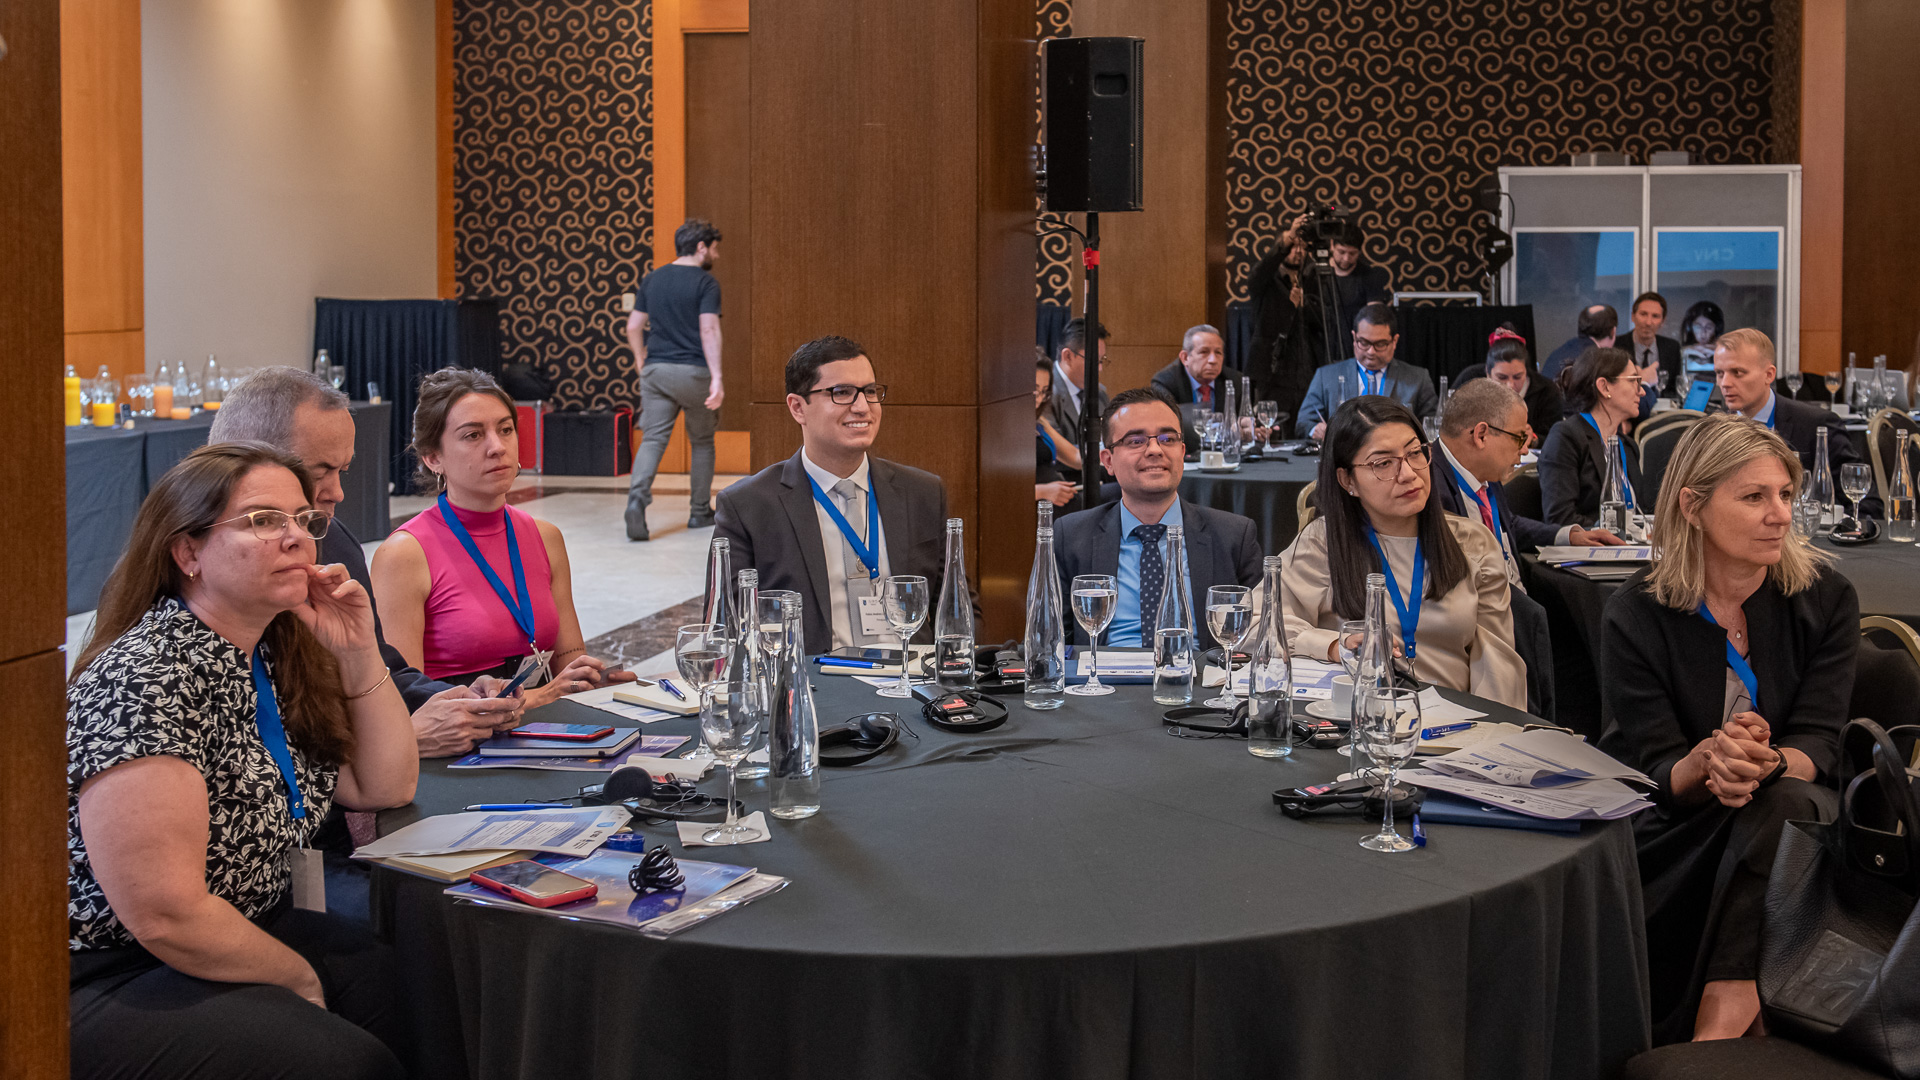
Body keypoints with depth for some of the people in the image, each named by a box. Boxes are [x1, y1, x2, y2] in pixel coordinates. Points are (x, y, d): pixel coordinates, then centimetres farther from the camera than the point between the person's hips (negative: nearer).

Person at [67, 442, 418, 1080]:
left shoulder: (280, 656, 6)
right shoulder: (144, 682, -21)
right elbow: (165, 916, -25)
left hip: (249, 930, 9)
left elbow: (386, 788, 12)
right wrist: (302, 979, -10)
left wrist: (359, 652, -2)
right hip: (109, 986, -8)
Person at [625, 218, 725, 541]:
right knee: (702, 442, 13)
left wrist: (641, 360, 27)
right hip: (693, 370, -4)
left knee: (652, 439, -1)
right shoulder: (705, 283, -6)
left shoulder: (652, 280, 10)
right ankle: (700, 511, 20)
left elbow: (633, 326, 11)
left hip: (656, 370, 4)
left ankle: (637, 497, -25)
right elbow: (709, 330, -16)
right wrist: (716, 377, -20)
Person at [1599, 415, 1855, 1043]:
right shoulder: (1635, 616, -10)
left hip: (1792, 810, 1)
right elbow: (1656, 774, -12)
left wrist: (1768, 763, -35)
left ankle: (1724, 1017, -36)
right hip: (1671, 829, -1)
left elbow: (1818, 744, -10)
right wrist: (1705, 763, -37)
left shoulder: (1825, 598, -4)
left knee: (1779, 803, -33)